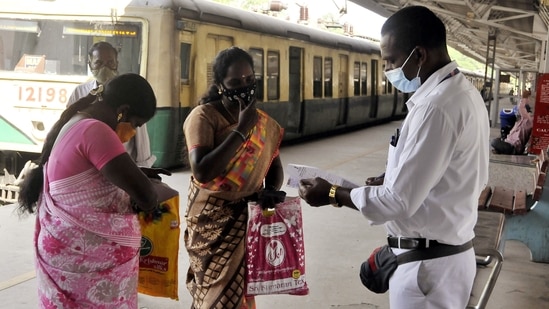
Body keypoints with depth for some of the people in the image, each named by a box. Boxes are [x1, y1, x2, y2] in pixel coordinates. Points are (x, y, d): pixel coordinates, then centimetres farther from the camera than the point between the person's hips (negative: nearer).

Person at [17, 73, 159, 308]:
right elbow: (142, 193, -22)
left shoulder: (72, 125, 10)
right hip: (89, 254, -10)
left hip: (72, 246, 10)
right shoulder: (94, 130, -19)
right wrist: (149, 202, -2)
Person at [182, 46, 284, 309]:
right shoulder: (203, 116, -15)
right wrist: (241, 131, -25)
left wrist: (271, 190, -8)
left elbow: (275, 166, 14)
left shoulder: (263, 122, 3)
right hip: (213, 221, -5)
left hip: (250, 219, 5)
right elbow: (202, 172, -27)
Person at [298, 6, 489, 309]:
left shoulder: (437, 106, -25)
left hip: (427, 263, -9)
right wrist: (385, 181, 7)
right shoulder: (463, 91, 7)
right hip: (449, 250, 9)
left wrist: (332, 193, -11)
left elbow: (399, 202, -23)